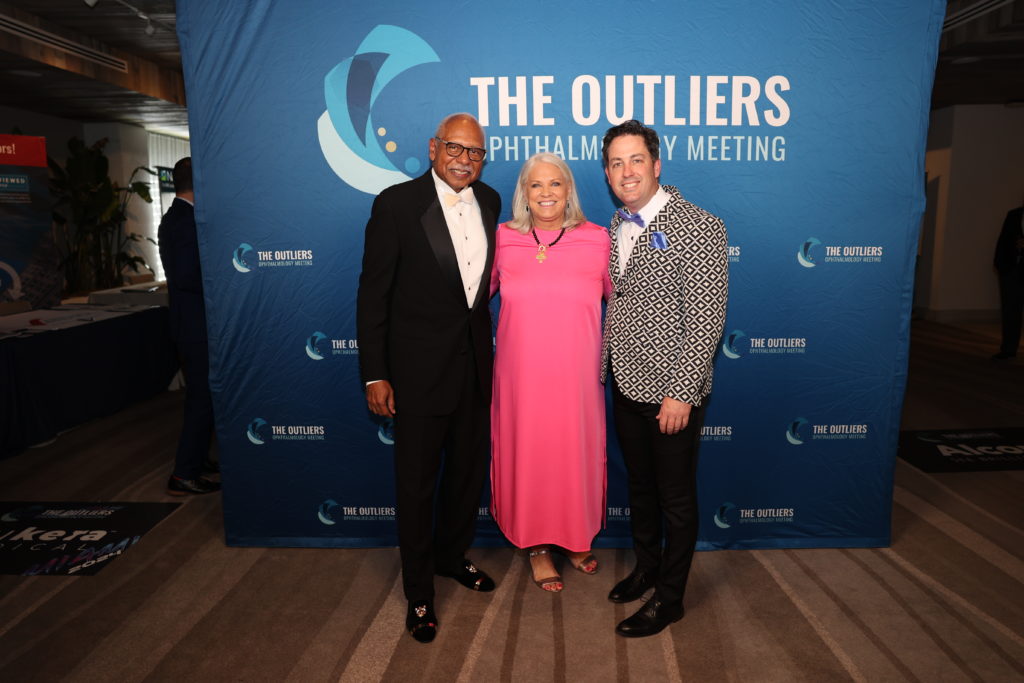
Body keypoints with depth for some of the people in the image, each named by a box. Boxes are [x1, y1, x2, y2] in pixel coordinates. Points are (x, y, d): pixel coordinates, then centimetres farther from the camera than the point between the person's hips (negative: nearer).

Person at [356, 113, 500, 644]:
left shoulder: (489, 202, 4)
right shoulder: (396, 204, -12)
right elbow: (372, 295, -10)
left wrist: (489, 348, 10)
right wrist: (375, 376, -12)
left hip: (476, 364, 5)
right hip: (420, 369, -5)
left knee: (469, 471, 20)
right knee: (417, 481, 9)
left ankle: (451, 556, 46)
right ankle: (418, 592, 30)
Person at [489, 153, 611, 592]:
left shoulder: (596, 240, -2)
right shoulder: (502, 240, 0)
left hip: (576, 378, 0)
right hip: (520, 377, 0)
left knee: (577, 456, 13)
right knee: (527, 457, 11)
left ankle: (576, 539, 41)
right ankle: (537, 547, 35)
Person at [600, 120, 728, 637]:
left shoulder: (697, 227, -16)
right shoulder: (617, 226, 8)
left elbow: (706, 317, -18)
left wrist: (681, 393, -19)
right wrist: (605, 366, 12)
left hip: (670, 390, -7)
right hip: (626, 383, 7)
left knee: (676, 496, 9)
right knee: (640, 484, 22)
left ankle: (669, 598, 27)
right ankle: (646, 567, 43)